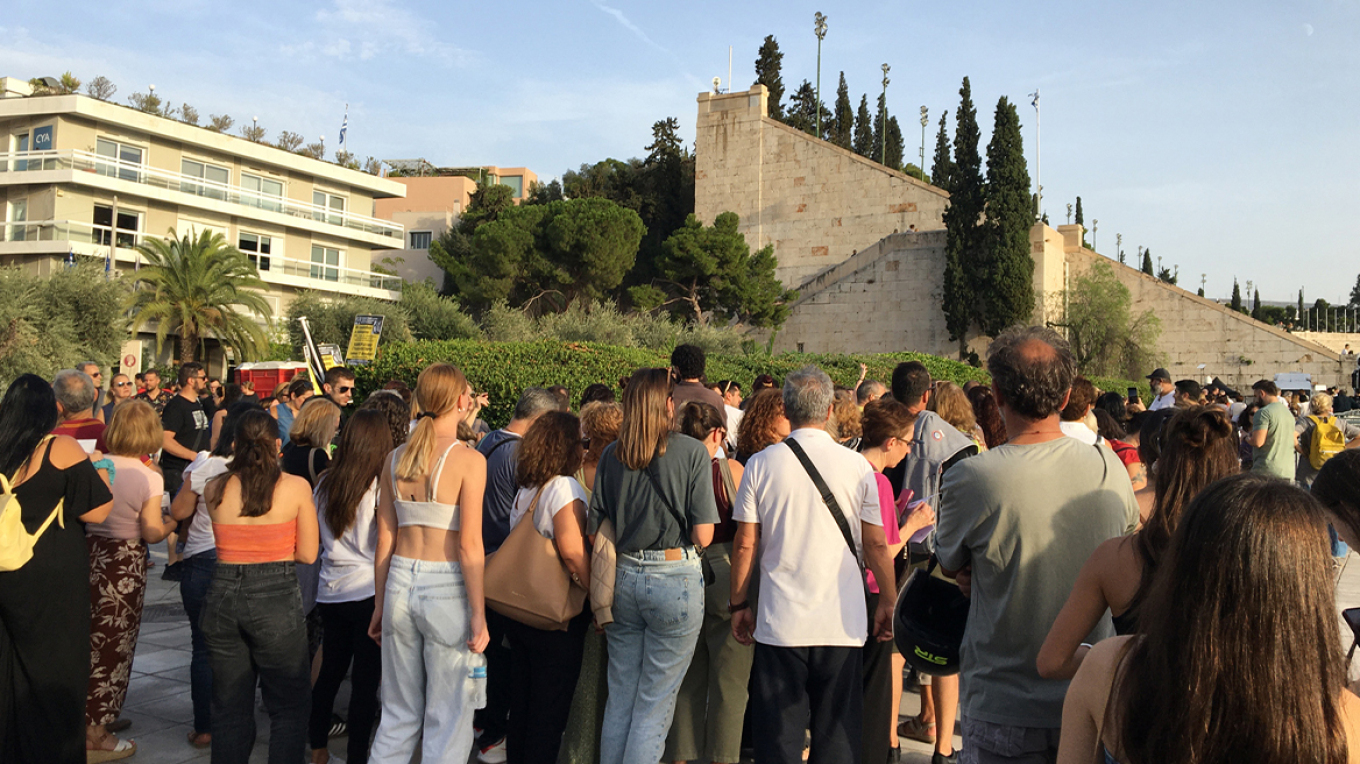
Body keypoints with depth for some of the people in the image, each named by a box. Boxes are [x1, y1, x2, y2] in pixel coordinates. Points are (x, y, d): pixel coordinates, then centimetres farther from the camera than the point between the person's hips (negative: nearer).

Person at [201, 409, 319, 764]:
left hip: (223, 595, 4)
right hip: (275, 597, -3)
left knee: (230, 709, 16)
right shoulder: (296, 487, -6)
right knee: (288, 708, 9)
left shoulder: (215, 489, 1)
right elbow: (307, 554, -4)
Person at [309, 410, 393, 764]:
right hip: (369, 592, -6)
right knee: (366, 680, 2)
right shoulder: (380, 486, -12)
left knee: (330, 671, 19)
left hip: (330, 593, 6)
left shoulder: (324, 484, 5)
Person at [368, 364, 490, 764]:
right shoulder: (469, 460, -11)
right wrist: (478, 614, -10)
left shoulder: (396, 459, 5)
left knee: (399, 715, 18)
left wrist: (380, 603, 15)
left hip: (400, 584, 6)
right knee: (447, 719, 7)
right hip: (446, 591, -5)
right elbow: (469, 544, -14)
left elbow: (385, 539, 7)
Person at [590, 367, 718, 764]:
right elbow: (702, 535, -10)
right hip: (675, 578, -4)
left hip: (623, 578, 4)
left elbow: (596, 530, 5)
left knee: (619, 699, 16)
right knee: (655, 705, 5)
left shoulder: (611, 454, 3)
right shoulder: (692, 452, -9)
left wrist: (601, 597, 16)